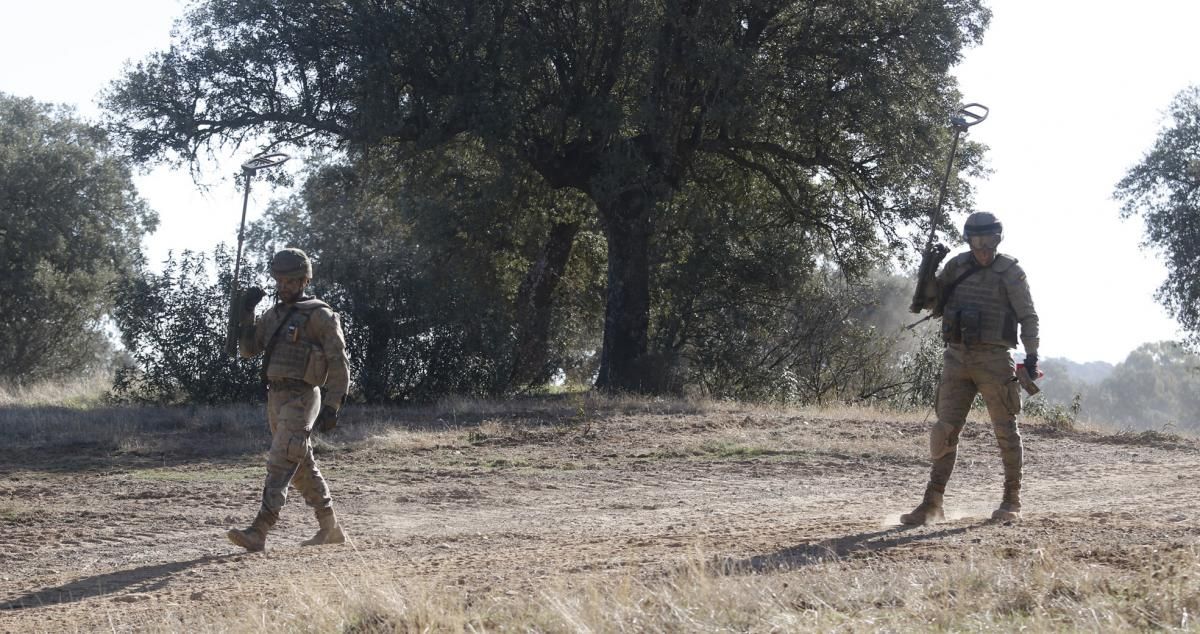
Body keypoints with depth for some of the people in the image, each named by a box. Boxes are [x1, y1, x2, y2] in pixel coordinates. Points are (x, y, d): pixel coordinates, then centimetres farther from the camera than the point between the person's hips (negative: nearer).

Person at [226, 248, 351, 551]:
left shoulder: (319, 316, -8)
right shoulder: (272, 314, 15)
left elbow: (339, 363, -10)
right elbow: (248, 349, 14)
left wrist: (331, 406, -16)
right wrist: (245, 314, 1)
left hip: (301, 398, -8)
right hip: (275, 398, 8)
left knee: (280, 463, -16)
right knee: (303, 467, 15)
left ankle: (258, 532, -23)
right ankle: (330, 528, 26)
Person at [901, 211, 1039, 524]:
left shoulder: (1010, 272, -3)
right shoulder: (957, 266, 9)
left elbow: (1028, 316, -3)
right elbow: (932, 303, 15)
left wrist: (1031, 356, -13)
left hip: (994, 360, -4)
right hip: (957, 358, 4)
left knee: (1006, 431, 3)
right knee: (946, 429, 0)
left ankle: (1012, 499, 15)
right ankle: (932, 503, 0)